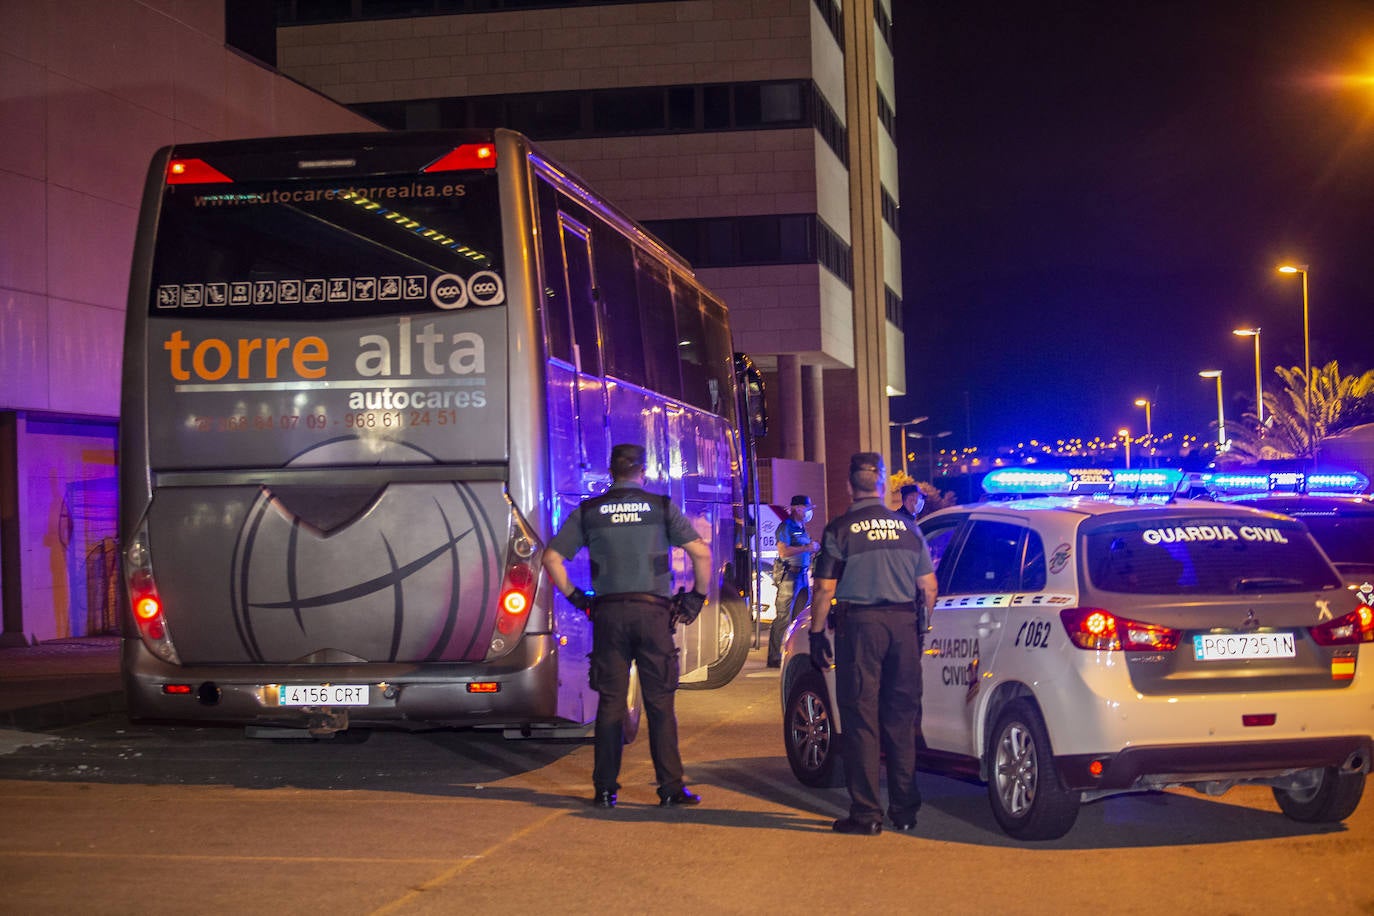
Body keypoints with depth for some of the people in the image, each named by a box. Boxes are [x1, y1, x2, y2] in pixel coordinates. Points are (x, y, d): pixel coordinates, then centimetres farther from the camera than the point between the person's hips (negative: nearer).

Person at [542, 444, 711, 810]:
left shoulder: (588, 511, 8)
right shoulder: (662, 507, 3)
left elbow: (551, 557, 5)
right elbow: (701, 553, -5)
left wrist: (576, 597, 11)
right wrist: (697, 596, 7)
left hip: (608, 614, 1)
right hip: (654, 612, -1)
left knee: (610, 703, 6)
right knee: (660, 703, 3)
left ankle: (605, 789, 7)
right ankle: (671, 788, 2)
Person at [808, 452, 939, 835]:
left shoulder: (840, 530, -5)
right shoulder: (908, 528, 8)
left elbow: (825, 589, -7)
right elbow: (928, 587, 10)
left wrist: (816, 633, 2)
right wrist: (921, 625, 23)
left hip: (860, 624, -4)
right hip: (904, 624, 4)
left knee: (861, 718, 0)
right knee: (901, 718, 11)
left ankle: (866, 814, -1)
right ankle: (904, 810, 16)